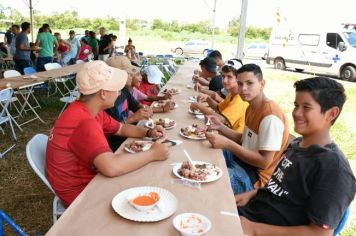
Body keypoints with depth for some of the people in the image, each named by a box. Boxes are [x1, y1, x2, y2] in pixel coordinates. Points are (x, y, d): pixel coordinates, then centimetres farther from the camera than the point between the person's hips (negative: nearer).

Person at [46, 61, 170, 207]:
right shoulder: (84, 122, -32)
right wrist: (152, 154, -30)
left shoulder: (90, 110, -1)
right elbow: (112, 168, -43)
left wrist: (148, 133, -5)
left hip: (89, 178, 8)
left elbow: (121, 129, 13)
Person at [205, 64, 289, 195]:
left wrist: (227, 144, -27)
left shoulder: (271, 116, -24)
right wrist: (221, 127, -3)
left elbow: (264, 162, -24)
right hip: (243, 159, 10)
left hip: (256, 176, -9)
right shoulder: (252, 107, 8)